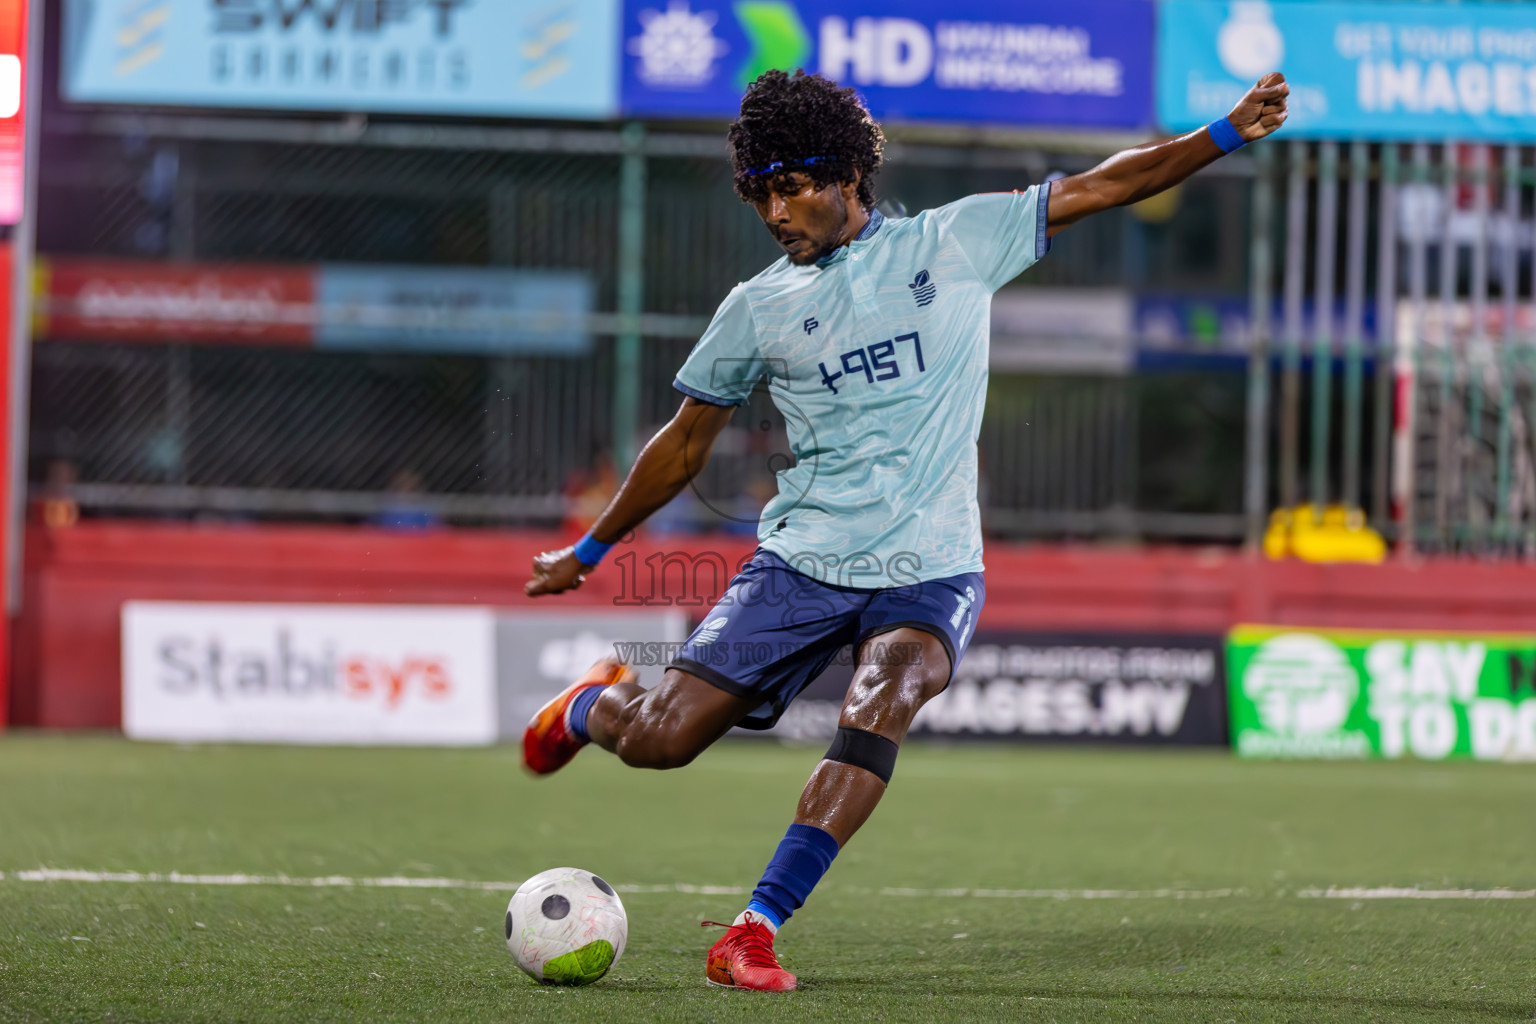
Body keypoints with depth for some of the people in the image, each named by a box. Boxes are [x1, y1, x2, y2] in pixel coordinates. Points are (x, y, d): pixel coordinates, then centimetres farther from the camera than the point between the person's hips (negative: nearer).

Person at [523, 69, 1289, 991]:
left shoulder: (958, 242, 2)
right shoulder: (758, 308, 5)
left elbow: (1099, 188, 4)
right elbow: (685, 445, 17)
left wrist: (1224, 135, -5)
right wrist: (589, 551, 23)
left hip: (930, 572, -1)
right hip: (803, 560, 1)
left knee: (887, 697, -32)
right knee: (661, 737, -8)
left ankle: (755, 932, -31)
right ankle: (591, 705, 32)